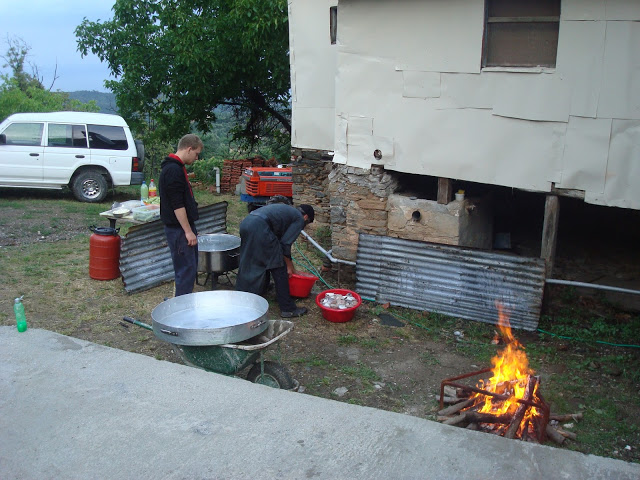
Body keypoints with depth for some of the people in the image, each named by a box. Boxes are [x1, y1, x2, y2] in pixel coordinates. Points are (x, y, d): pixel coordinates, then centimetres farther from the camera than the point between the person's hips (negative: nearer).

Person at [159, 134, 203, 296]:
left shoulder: (176, 167, 15)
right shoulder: (173, 170, -18)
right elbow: (177, 205, -22)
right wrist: (188, 231, -19)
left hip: (183, 226, 11)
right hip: (178, 228, -11)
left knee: (190, 267, 16)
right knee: (186, 268, -6)